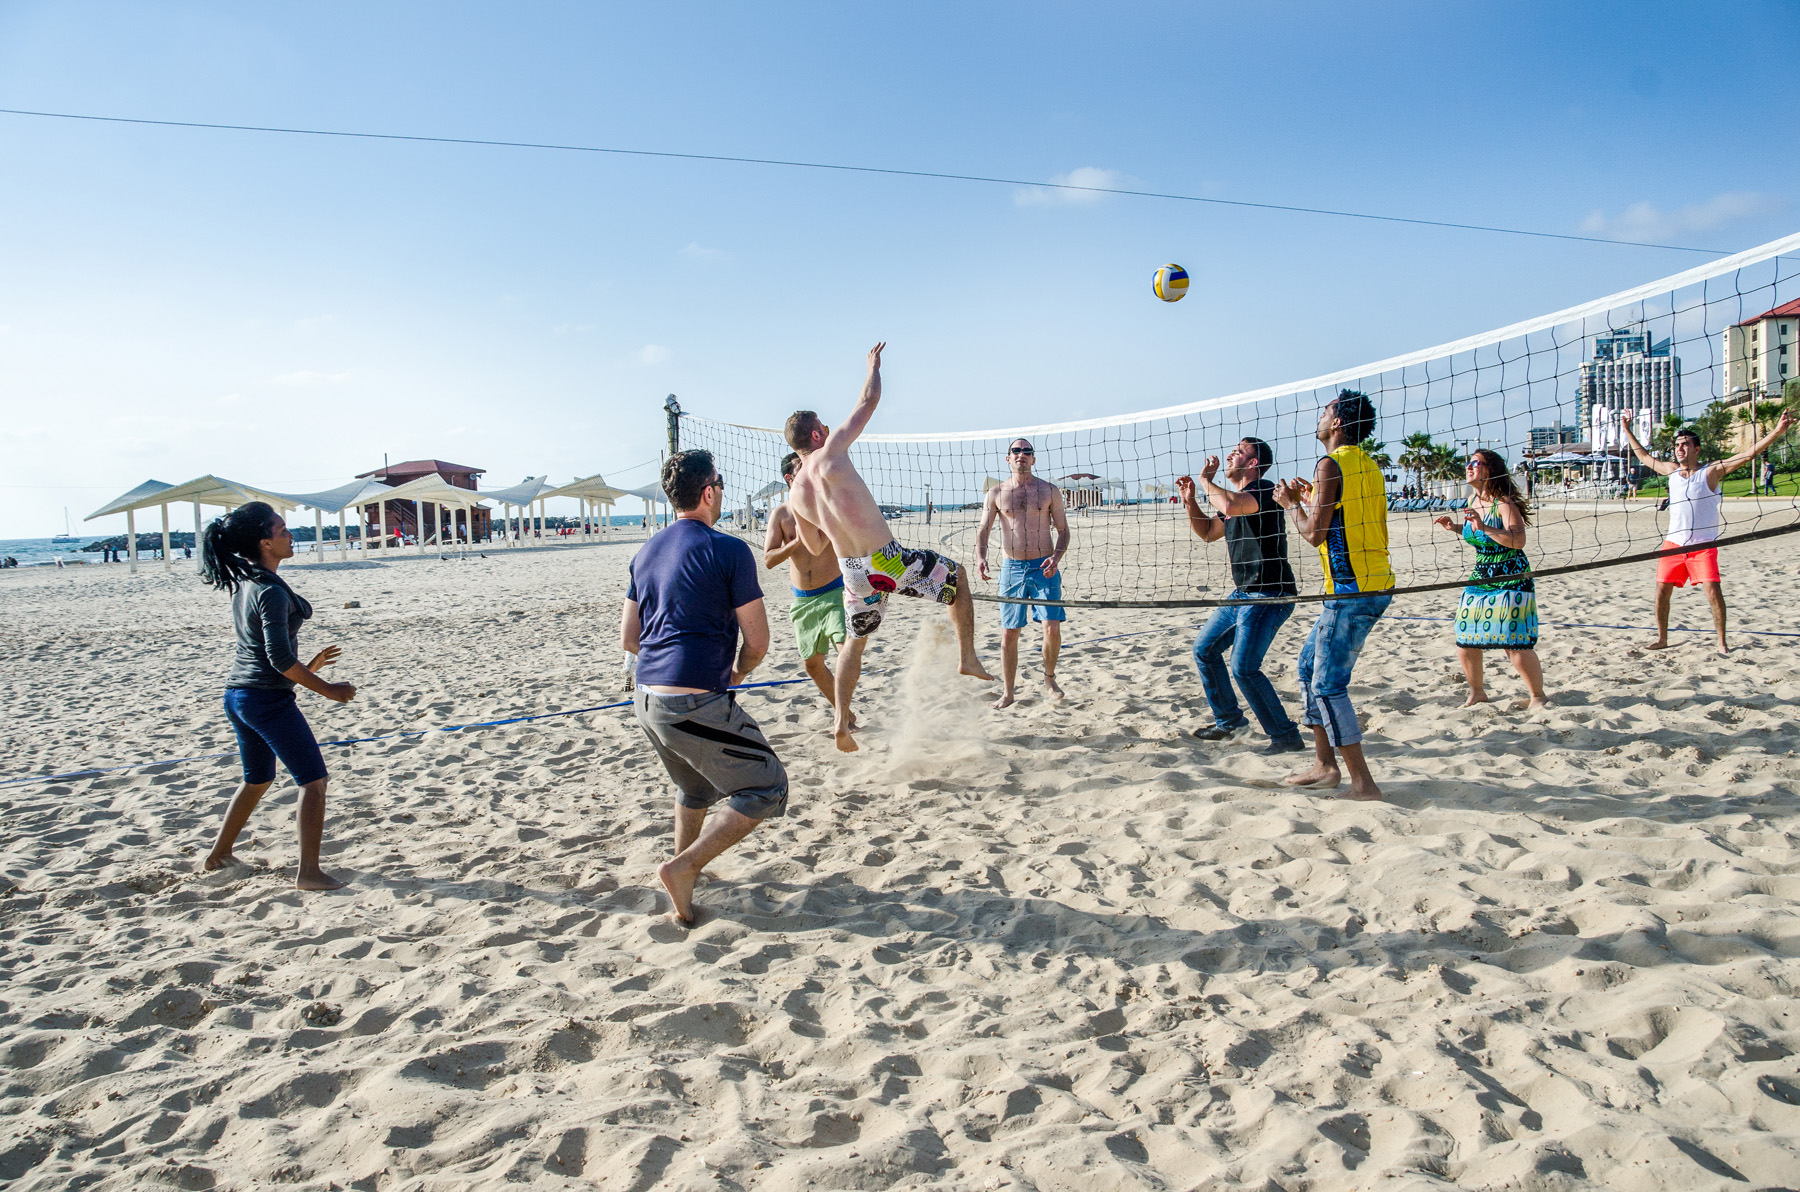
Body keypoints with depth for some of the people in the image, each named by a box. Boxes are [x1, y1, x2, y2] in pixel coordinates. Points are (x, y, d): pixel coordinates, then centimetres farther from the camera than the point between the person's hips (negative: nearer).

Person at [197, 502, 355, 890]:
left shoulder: (243, 585, 9)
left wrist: (305, 666, 23)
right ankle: (309, 872, 2)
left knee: (257, 780, 26)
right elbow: (280, 660, -22)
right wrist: (328, 690, -15)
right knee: (313, 780, 0)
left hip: (238, 694, 9)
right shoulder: (271, 591, -19)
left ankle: (219, 854, 38)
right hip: (268, 698, -9)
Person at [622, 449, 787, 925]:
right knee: (765, 790, 4)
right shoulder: (729, 550, -8)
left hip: (646, 699, 8)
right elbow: (758, 641, -6)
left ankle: (685, 870, 38)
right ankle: (683, 868, -4)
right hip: (696, 704, -8)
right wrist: (733, 677, 13)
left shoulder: (646, 552, 13)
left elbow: (628, 638, 18)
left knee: (696, 788, 30)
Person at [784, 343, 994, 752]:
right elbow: (868, 402, -1)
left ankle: (842, 723, 21)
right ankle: (968, 657, 18)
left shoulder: (796, 494, 8)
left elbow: (815, 547, 19)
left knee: (854, 641, 25)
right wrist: (873, 365, 16)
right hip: (888, 560, -6)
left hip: (853, 573, 6)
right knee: (956, 575, 18)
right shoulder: (830, 454, -10)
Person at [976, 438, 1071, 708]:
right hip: (1011, 568, 1)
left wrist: (1056, 557, -12)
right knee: (1009, 634, 2)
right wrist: (980, 556, -19)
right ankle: (1007, 693, 15)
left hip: (1044, 567, -1)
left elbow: (1063, 530, 6)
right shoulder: (996, 493, 6)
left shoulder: (1049, 491, 5)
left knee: (1052, 627, -10)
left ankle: (1049, 678, 17)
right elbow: (984, 529, 1)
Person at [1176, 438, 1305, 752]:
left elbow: (1231, 506, -35)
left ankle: (1286, 736, -7)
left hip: (1269, 596, -10)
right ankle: (1228, 718, 31)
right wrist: (1189, 501, 12)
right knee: (1204, 649, 17)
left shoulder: (1263, 489, -14)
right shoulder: (1234, 497, 16)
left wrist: (1206, 480, -17)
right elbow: (1207, 533, 27)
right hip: (1242, 594, 10)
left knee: (1243, 667, -18)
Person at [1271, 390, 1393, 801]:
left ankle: (1363, 783, -3)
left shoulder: (1331, 464, -12)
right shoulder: (1368, 465, 16)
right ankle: (1324, 765, 21)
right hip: (1375, 585, 10)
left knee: (1328, 685, -5)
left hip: (1351, 591, -10)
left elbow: (1314, 534, -15)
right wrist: (1312, 500, 23)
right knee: (1310, 666, 17)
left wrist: (1292, 504, 1)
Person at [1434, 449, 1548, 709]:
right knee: (1465, 642, 5)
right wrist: (1455, 527, 10)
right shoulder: (1473, 502, 8)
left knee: (1515, 645, -11)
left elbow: (1518, 540, -27)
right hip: (1479, 580, 7)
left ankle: (1538, 697, 8)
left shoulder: (1504, 503, -14)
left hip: (1510, 582, -7)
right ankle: (1477, 693, 25)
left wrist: (1483, 526, -34)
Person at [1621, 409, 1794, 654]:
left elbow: (1748, 454, -10)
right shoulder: (1671, 470, 10)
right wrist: (1627, 429, 25)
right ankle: (1662, 639, 17)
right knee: (1662, 591, 2)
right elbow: (1643, 455, 23)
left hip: (1703, 545, -4)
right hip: (1673, 543, 4)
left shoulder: (1710, 472, -3)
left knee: (1712, 591, -14)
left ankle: (1722, 642, -2)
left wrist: (1777, 431, -19)